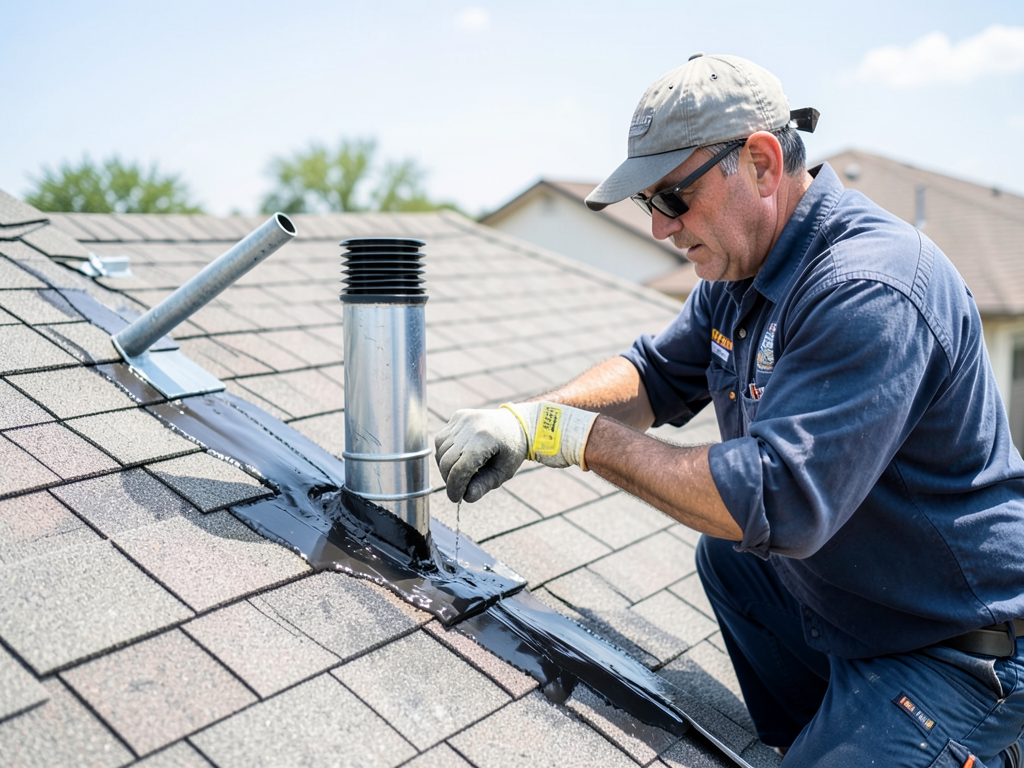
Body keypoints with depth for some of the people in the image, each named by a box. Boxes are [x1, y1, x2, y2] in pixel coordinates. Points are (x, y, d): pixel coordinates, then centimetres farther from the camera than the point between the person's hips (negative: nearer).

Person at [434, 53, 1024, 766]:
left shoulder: (871, 291, -31)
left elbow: (776, 504, -36)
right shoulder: (741, 265, 0)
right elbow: (658, 372, 6)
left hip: (959, 648, -9)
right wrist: (523, 420, -12)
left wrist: (579, 435, -27)